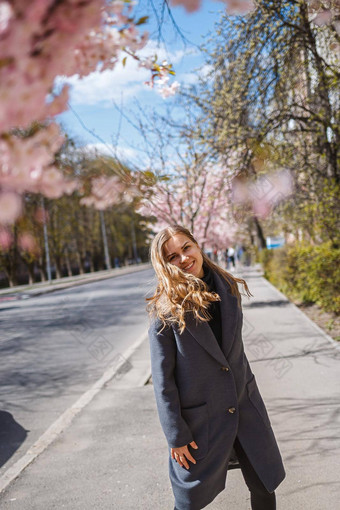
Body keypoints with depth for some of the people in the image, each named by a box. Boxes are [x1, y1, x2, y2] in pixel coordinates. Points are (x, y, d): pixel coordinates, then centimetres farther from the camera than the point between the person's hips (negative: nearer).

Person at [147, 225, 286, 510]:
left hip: (246, 407, 4)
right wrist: (176, 435, -10)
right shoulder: (165, 310, -15)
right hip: (200, 419, -4)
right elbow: (162, 379, -12)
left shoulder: (229, 289, 0)